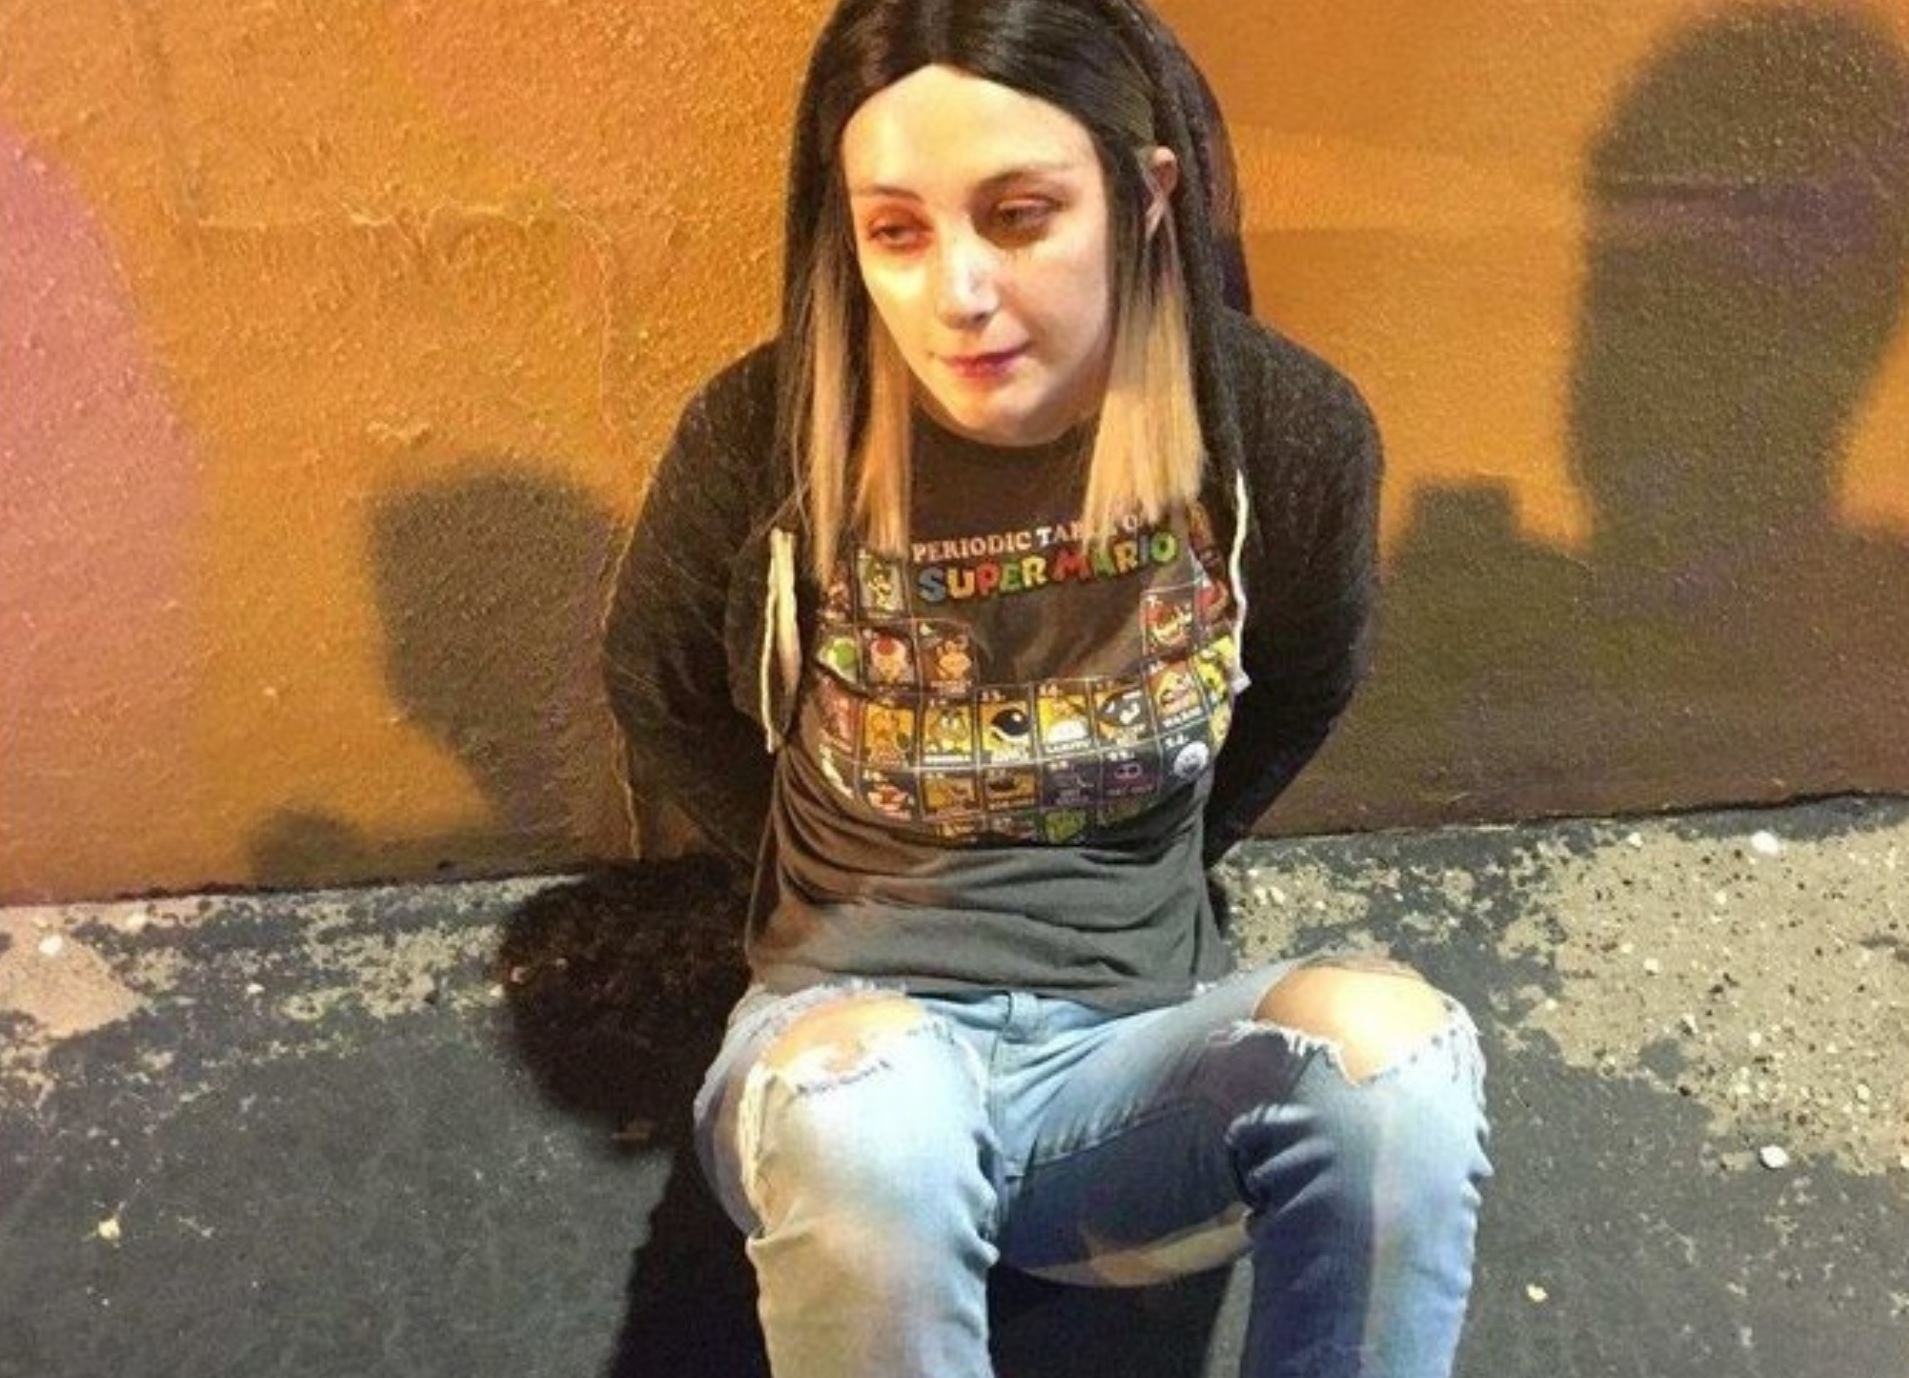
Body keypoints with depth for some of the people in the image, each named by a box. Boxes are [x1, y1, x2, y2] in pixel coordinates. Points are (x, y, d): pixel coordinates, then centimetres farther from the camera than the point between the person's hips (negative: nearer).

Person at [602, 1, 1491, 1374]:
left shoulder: (1289, 432, -10)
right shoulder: (764, 435, -13)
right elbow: (662, 702, 7)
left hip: (1141, 1036, 1)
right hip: (852, 1019, -1)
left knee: (1386, 1040, -31)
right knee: (863, 1100, -37)